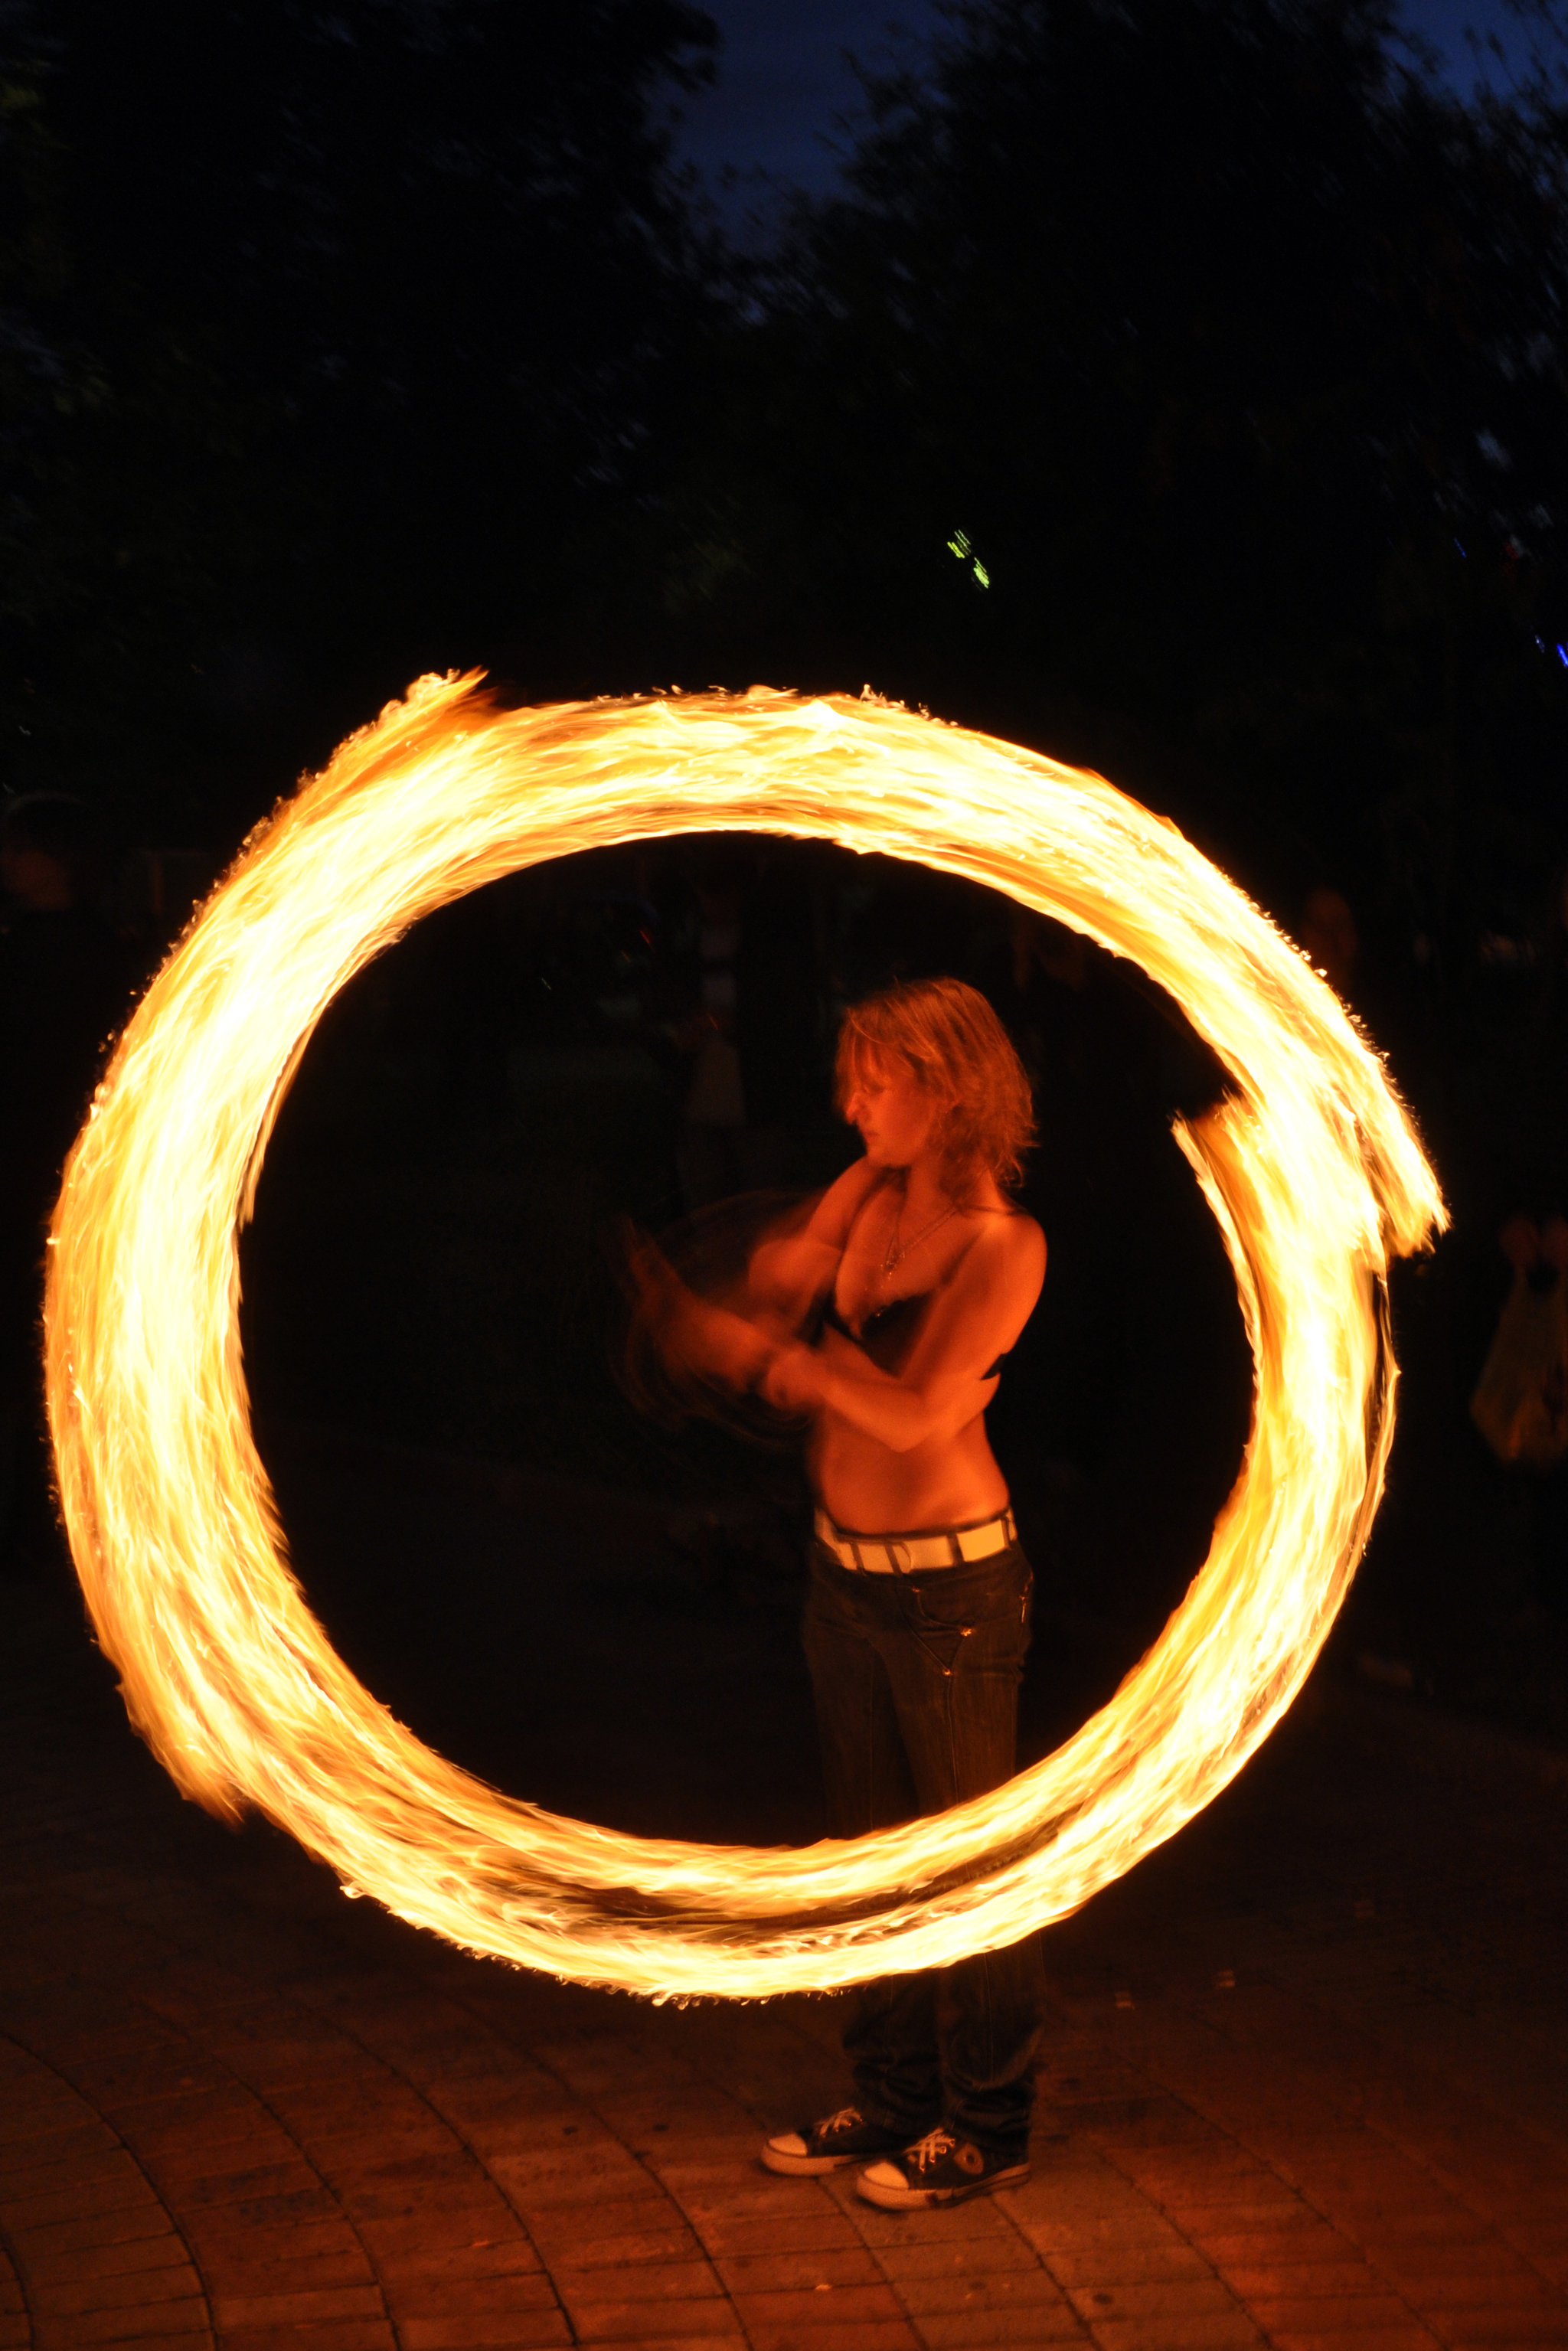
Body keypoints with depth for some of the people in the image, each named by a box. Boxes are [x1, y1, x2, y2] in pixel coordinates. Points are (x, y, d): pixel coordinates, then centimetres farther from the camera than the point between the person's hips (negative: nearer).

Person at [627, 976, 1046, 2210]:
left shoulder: (1003, 1244, -16)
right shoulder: (868, 1193, 3)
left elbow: (914, 1412, -24)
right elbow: (771, 1303, -2)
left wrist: (768, 1347, -30)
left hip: (952, 1582, -7)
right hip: (845, 1567, 7)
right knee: (872, 1846, 16)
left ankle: (988, 2125, 18)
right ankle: (895, 2097, 30)